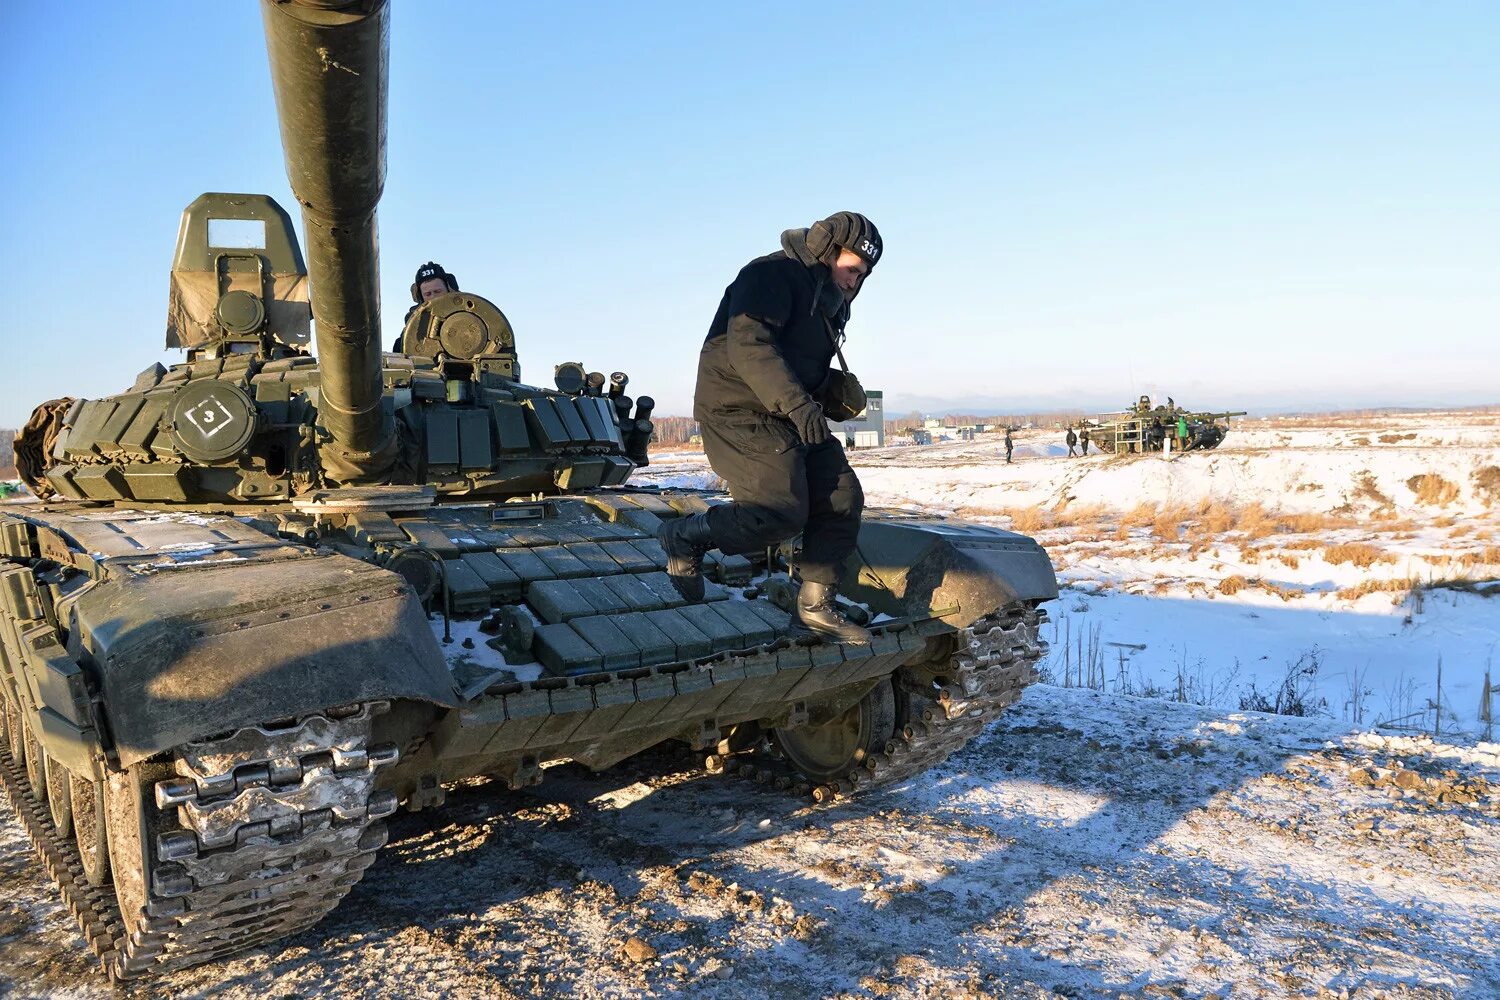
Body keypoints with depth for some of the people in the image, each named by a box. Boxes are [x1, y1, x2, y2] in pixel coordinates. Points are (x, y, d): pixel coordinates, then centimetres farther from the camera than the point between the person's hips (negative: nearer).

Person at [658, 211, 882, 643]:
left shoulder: (828, 302, 19)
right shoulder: (772, 275, -13)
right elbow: (748, 346, -27)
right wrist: (795, 402, -35)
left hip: (792, 416, 10)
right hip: (740, 412, -10)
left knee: (842, 499, 1)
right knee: (781, 513, -20)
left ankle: (816, 606, 9)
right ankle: (684, 538, 1)